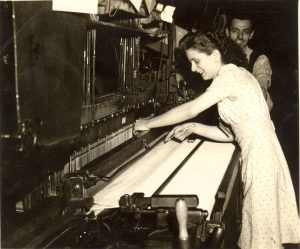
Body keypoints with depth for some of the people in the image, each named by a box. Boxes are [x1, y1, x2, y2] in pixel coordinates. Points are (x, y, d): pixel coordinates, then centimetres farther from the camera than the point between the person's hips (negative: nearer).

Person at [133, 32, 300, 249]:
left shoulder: (230, 74, -14)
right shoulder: (232, 76, 14)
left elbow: (191, 109, -17)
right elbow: (231, 134, 13)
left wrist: (148, 124, -7)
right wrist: (193, 128, 4)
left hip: (260, 156, -9)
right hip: (259, 155, 9)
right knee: (262, 229, 17)